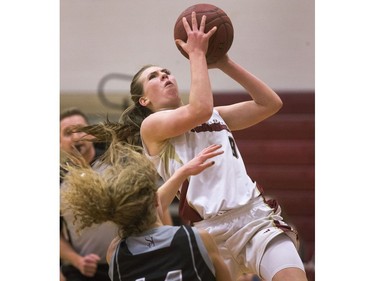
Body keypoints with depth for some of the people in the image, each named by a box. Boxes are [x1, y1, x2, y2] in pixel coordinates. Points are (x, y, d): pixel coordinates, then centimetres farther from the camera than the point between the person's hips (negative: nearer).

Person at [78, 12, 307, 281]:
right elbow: (199, 109, -13)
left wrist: (224, 63, 11)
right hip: (212, 230, -3)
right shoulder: (151, 125, 5)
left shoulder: (217, 116, 23)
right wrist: (197, 53, -1)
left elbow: (271, 103, 16)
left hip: (256, 215, 3)